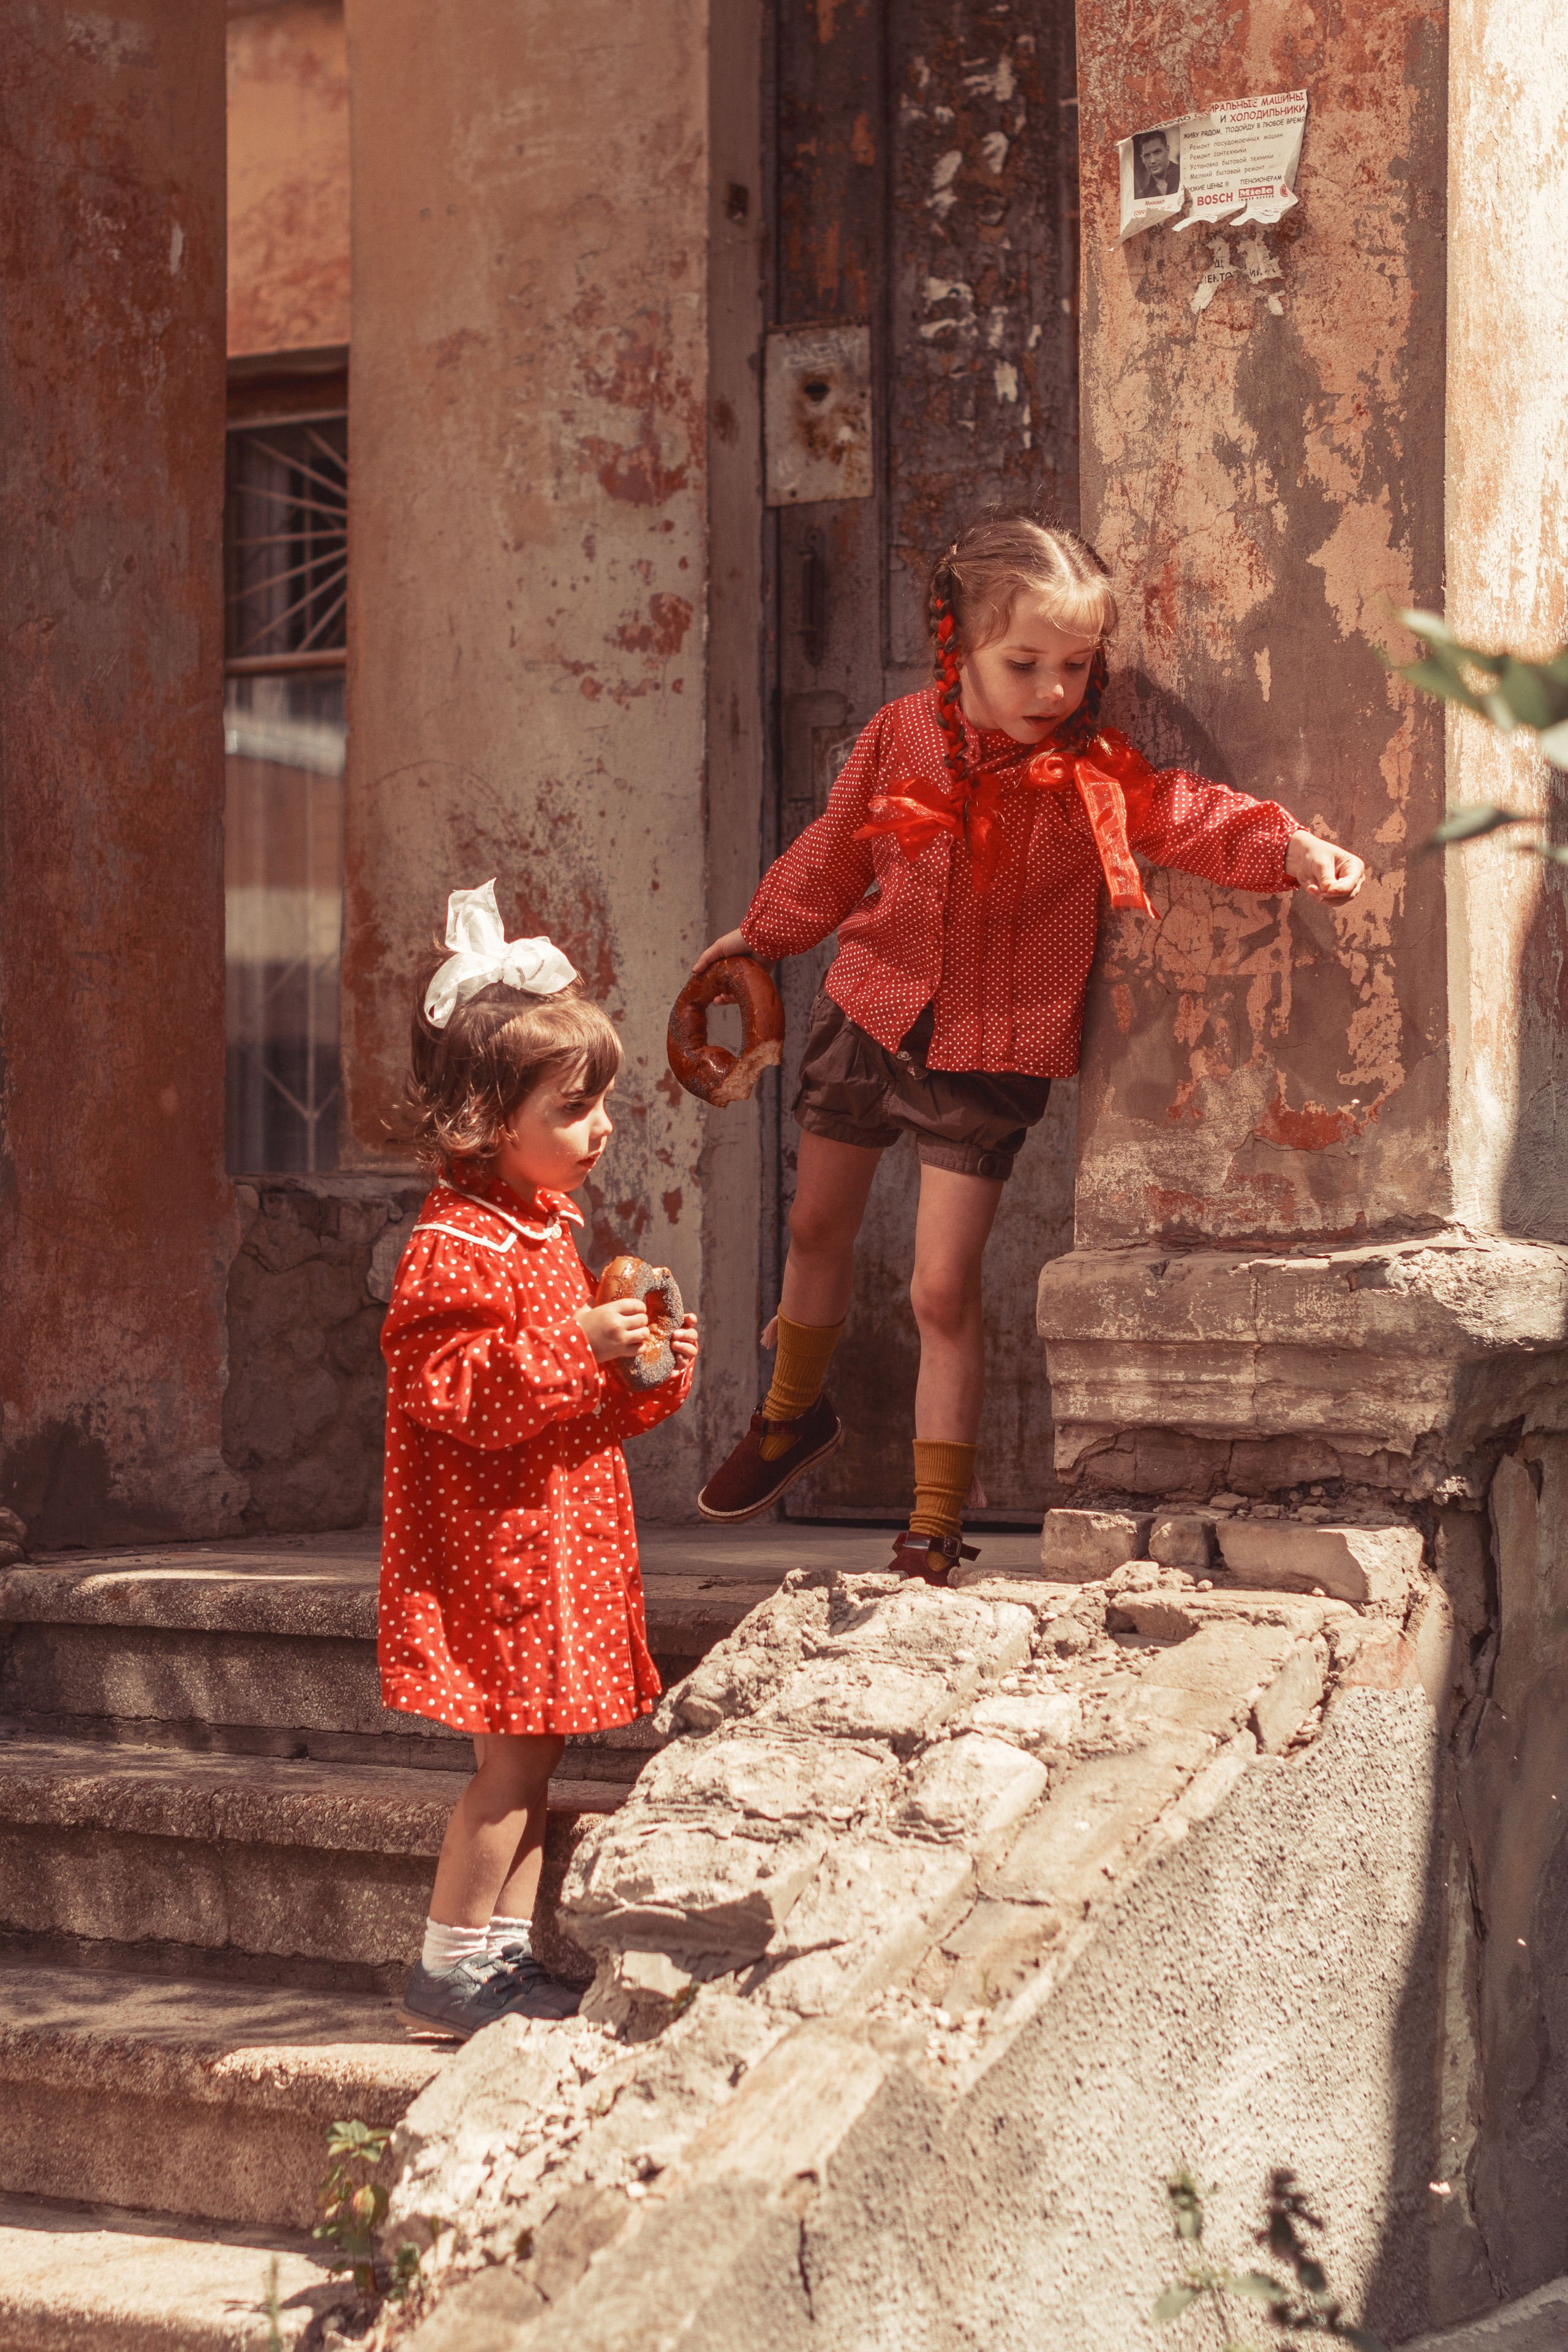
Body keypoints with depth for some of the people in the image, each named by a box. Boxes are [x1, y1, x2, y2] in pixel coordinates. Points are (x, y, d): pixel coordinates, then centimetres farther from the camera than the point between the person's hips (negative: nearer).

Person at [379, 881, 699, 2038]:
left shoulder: (552, 1234, 16)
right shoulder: (457, 1247, -15)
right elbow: (449, 1389, -24)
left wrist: (651, 1376, 5)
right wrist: (576, 1347, -26)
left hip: (562, 1539, 10)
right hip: (497, 1545, -10)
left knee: (532, 1755, 11)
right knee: (513, 1760, -7)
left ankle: (508, 1955, 18)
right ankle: (450, 1971, 0)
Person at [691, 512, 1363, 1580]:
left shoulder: (1092, 773, -14)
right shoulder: (902, 739, -8)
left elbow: (1189, 814, -25)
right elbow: (834, 853, 8)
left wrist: (1294, 848, -44)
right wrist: (762, 933, 21)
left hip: (987, 1061, -3)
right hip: (867, 1022, 3)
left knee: (944, 1291, -4)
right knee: (818, 1227, 21)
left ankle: (936, 1528, 7)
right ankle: (792, 1416, 48)